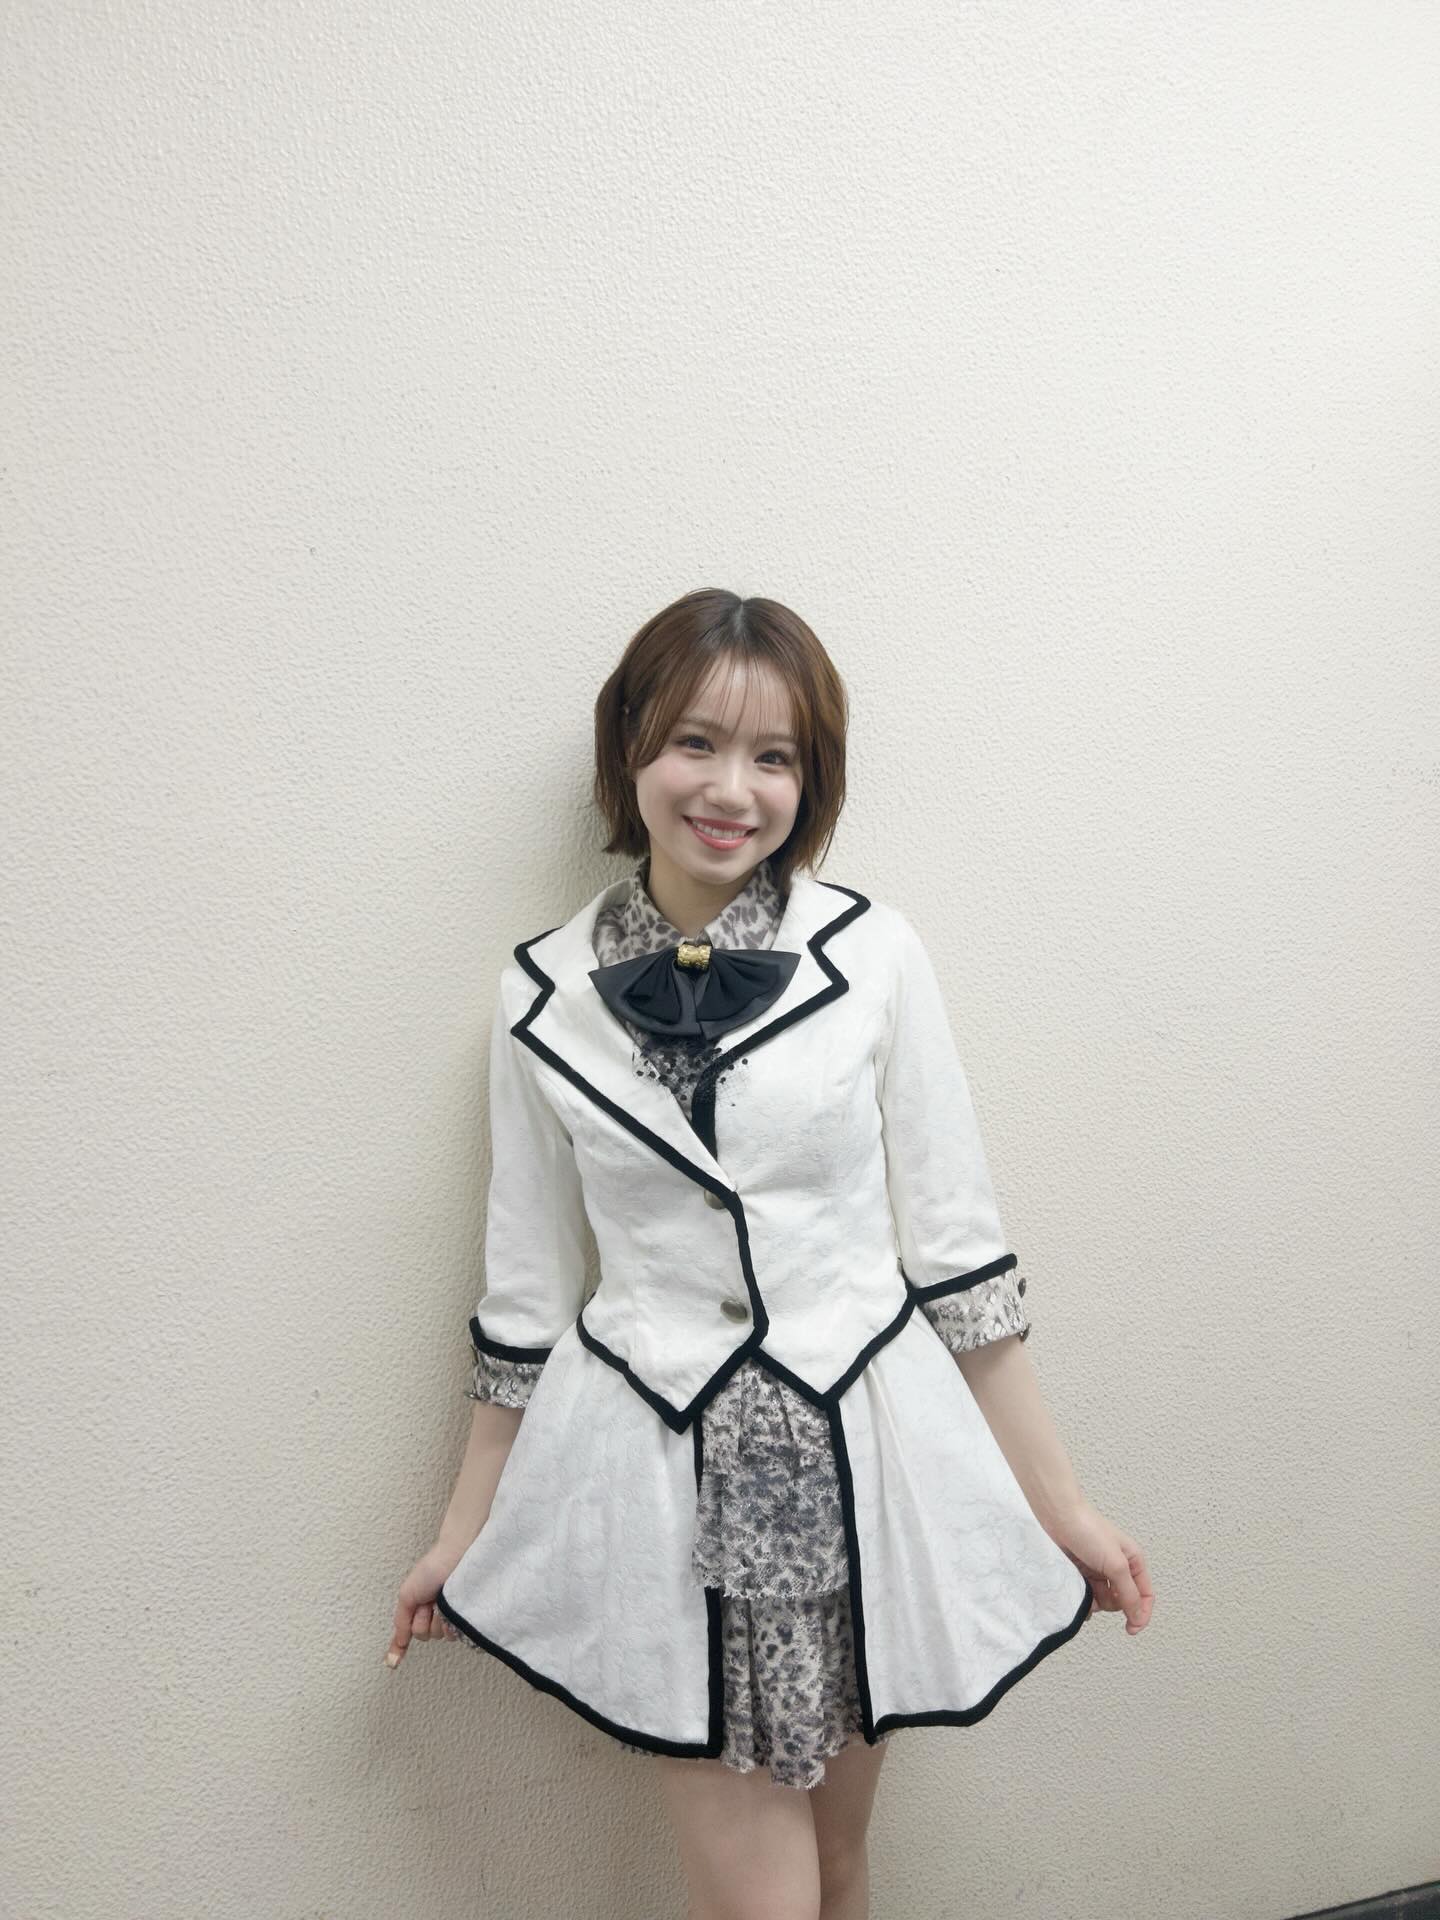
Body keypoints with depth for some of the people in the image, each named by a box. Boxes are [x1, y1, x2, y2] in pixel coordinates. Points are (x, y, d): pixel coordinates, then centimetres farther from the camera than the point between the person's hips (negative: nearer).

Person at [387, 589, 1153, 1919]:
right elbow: (528, 1289, 6)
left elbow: (956, 1254, -1)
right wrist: (468, 1531, 12)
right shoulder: (546, 996, -2)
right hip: (662, 1485, 0)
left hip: (860, 1459, 1)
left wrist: (1057, 1502, 2)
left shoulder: (875, 958, -5)